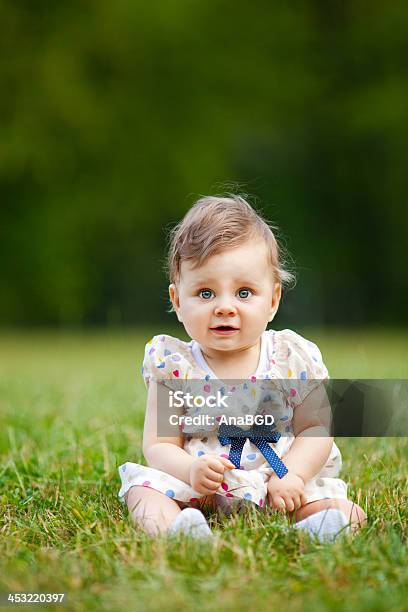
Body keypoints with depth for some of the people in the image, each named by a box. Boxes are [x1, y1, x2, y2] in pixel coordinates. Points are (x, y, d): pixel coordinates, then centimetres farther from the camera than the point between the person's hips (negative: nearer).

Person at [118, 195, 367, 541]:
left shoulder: (292, 359, -3)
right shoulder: (173, 366, -4)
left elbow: (316, 429, 0)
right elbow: (158, 446, -4)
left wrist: (290, 475, -18)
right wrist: (190, 470, -26)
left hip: (276, 487, 1)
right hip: (198, 489, 0)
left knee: (330, 503, -20)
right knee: (144, 486, -24)